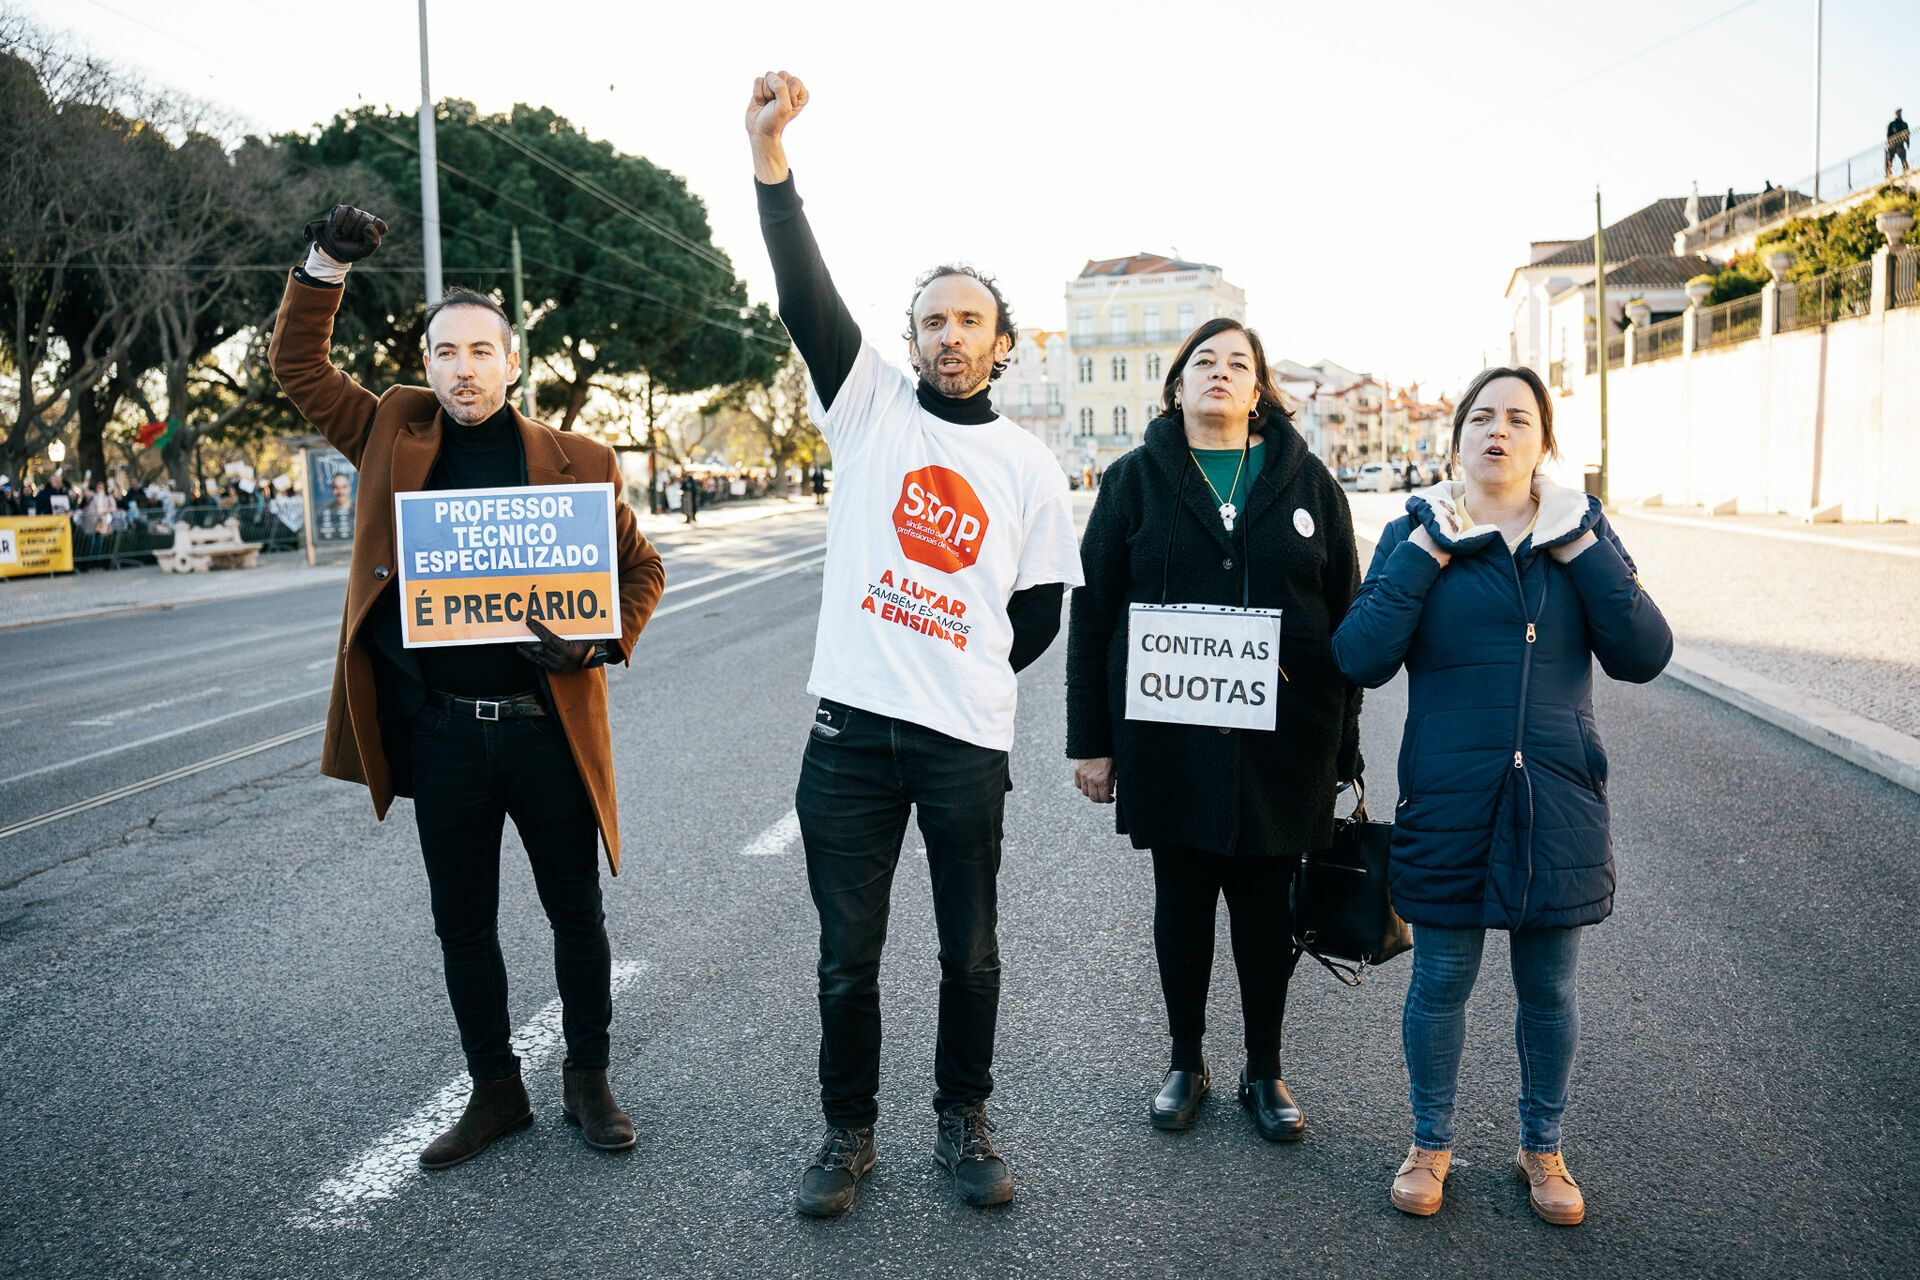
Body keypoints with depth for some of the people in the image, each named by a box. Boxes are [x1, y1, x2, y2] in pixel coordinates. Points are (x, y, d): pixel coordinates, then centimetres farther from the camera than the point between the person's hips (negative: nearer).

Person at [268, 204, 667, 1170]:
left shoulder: (576, 462, 0)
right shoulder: (396, 437, 7)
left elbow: (641, 567, 6)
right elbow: (297, 368, 10)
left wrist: (605, 644, -11)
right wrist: (323, 270, -4)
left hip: (547, 726, -2)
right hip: (441, 733, 2)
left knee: (576, 915, 10)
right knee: (462, 926, 13)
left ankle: (588, 1079, 29)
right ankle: (495, 1090, 31)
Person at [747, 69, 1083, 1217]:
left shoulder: (1032, 466, 5)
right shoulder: (872, 406, 4)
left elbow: (1038, 615, 10)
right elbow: (808, 295, -11)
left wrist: (960, 679, 6)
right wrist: (770, 152, -21)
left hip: (967, 744, 1)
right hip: (851, 732, 0)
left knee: (971, 953, 13)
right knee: (848, 957, 10)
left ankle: (965, 1123, 34)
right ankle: (849, 1132, 29)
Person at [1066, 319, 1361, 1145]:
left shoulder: (1305, 481, 5)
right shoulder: (1135, 481, 2)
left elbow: (1345, 612, 6)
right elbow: (1092, 614, 1)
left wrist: (1342, 736, 3)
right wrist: (1092, 739, -2)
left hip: (1281, 738, 1)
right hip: (1168, 735, 0)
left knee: (1266, 903, 10)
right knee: (1181, 900, 10)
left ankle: (1264, 1071, 28)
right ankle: (1186, 1063, 29)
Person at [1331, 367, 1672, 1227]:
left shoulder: (1580, 530, 4)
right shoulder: (1418, 532, -1)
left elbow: (1644, 655, -7)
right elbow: (1360, 658, -13)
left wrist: (1579, 546, -12)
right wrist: (1429, 549, -15)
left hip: (1558, 803, 2)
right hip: (1448, 802, -1)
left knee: (1548, 987, 14)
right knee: (1440, 980, 9)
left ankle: (1541, 1148, 35)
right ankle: (1431, 1144, 30)